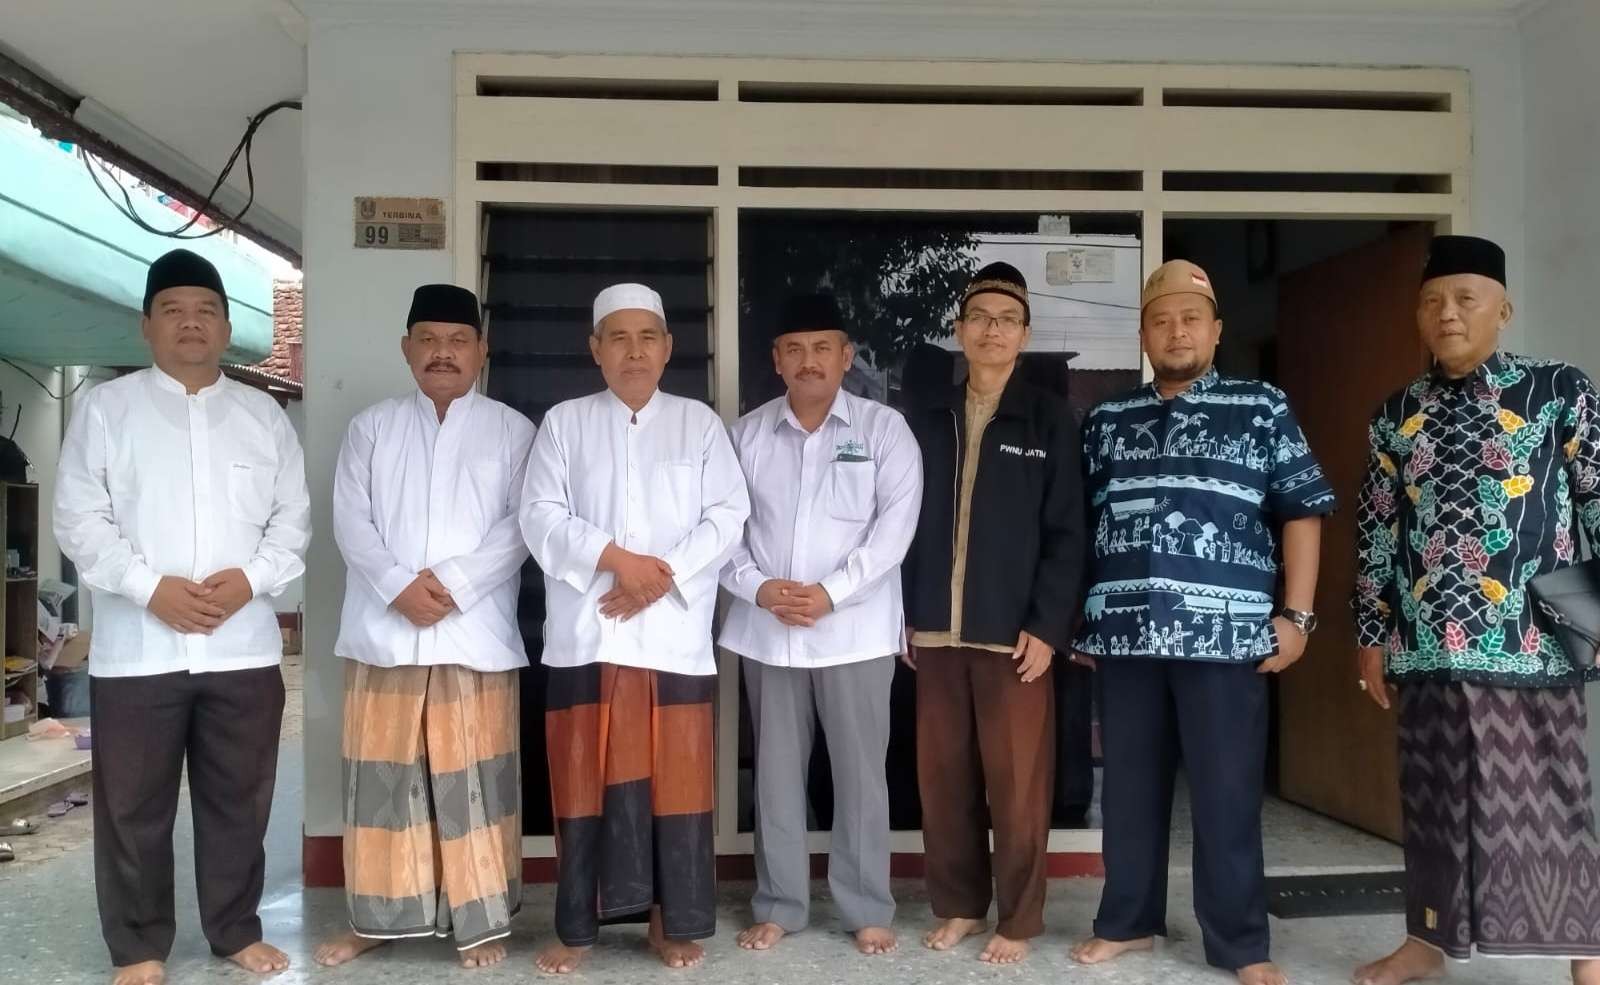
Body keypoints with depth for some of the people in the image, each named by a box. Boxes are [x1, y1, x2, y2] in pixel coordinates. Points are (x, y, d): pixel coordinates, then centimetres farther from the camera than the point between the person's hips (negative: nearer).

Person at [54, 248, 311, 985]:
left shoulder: (264, 415, 11)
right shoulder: (105, 408, 4)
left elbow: (293, 517, 7)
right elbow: (80, 520, -2)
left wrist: (250, 578, -11)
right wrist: (150, 586, -15)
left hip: (244, 647, 2)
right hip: (136, 649, -2)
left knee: (239, 800, 11)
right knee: (133, 807, 7)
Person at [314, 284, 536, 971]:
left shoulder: (512, 430, 6)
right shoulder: (371, 427, 11)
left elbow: (521, 525, -3)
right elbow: (350, 521, 2)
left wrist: (453, 584, -14)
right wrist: (399, 587, -14)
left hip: (476, 634, -2)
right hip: (382, 633, 2)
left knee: (475, 780, 3)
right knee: (382, 779, 8)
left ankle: (481, 921, 15)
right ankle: (376, 919, 23)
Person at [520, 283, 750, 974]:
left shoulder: (699, 423, 10)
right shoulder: (564, 422, 9)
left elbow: (726, 517, 1)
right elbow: (541, 516, 0)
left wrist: (663, 577, -12)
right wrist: (615, 559, -14)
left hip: (675, 633, 0)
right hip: (585, 632, 0)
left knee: (675, 778, 3)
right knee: (587, 779, 4)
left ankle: (673, 922, 17)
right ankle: (578, 926, 17)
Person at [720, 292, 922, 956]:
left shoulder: (884, 428, 0)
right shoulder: (747, 433, 7)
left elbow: (896, 524, -8)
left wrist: (832, 592, -16)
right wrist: (757, 587, -12)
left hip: (855, 630, -2)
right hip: (767, 632, 2)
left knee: (860, 773, 6)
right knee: (776, 772, 10)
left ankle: (868, 910, 20)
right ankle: (778, 907, 24)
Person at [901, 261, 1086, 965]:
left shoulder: (1049, 420, 1)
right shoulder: (928, 421, 10)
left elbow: (1066, 532, -3)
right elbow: (908, 524, 10)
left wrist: (1048, 625, -10)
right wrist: (902, 615, 4)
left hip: (1014, 632, -3)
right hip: (937, 630, 3)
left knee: (1017, 783, 3)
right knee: (943, 776, 9)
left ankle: (1018, 920, 18)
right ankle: (959, 905, 25)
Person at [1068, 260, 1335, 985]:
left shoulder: (1262, 409, 5)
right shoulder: (1106, 421, 12)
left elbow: (1302, 511, 3)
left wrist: (1296, 613, -4)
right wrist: (1074, 617, 10)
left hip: (1224, 633, -2)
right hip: (1124, 633, 3)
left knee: (1227, 794, 4)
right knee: (1130, 787, 11)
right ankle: (1128, 921, 26)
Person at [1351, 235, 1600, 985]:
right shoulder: (1396, 414, 8)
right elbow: (1377, 531, 10)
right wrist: (1371, 633, 8)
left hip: (1530, 637, -3)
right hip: (1426, 639, 3)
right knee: (1434, 792, 12)